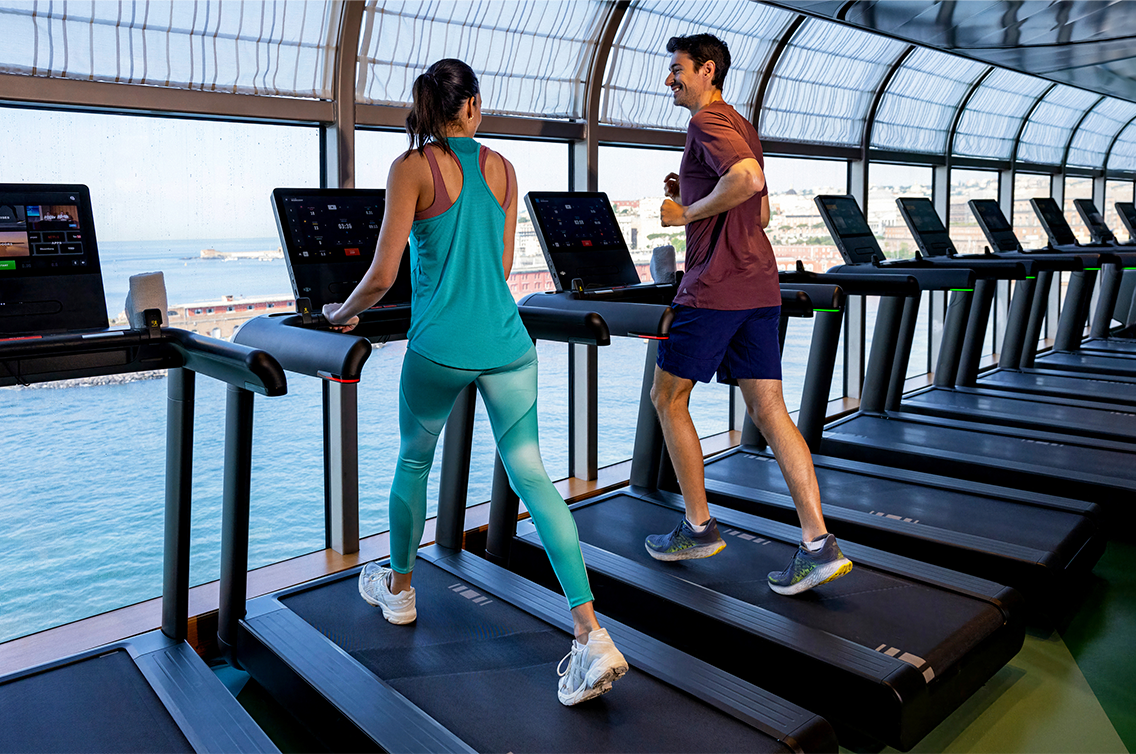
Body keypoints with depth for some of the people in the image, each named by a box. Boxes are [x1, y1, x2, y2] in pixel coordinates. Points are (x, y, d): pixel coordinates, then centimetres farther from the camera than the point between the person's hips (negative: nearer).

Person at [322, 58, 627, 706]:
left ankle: (398, 588, 42)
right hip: (506, 342, 3)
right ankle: (592, 635, -3)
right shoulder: (502, 168, 10)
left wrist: (346, 312, 11)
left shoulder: (412, 168, -4)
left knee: (414, 461, 20)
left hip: (440, 348, -3)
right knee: (531, 473, 2)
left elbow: (384, 274, -8)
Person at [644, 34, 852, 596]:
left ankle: (698, 528, 15)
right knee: (768, 409, 5)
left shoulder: (708, 122, -7)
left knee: (668, 399, 7)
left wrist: (687, 213, -13)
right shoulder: (741, 128, 23)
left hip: (715, 287, -9)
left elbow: (749, 178, -27)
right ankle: (818, 545, 2)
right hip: (759, 286, 9)